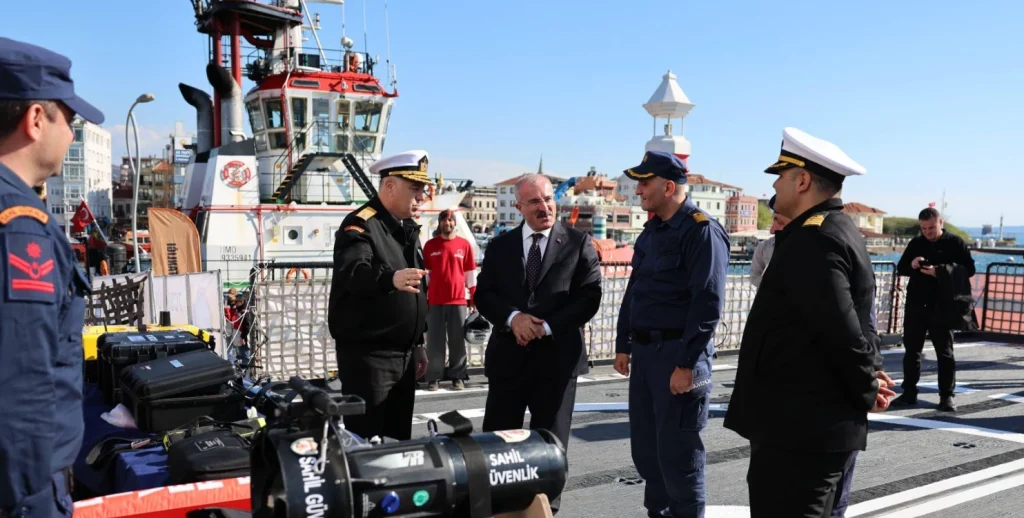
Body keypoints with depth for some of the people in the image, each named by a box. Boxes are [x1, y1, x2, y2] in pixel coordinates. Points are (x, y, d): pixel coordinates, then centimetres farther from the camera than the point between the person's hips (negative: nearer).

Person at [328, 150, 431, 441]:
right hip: (367, 354, -8)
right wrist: (390, 277, -54)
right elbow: (352, 271, -35)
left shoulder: (408, 228, 14)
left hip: (404, 353, 8)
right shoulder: (361, 225, -13)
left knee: (399, 438, 15)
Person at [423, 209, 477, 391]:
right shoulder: (430, 245, 6)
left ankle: (458, 376, 11)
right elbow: (424, 273, 7)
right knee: (435, 340, 2)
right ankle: (434, 377, 7)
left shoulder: (464, 245, 5)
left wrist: (474, 296, 4)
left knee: (458, 340, 3)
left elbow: (470, 273, 7)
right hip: (435, 300, 0)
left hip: (459, 300, 0)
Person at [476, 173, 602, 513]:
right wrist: (513, 317, -15)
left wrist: (547, 327, -14)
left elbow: (589, 297, -5)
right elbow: (483, 295, 4)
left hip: (557, 356, -2)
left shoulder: (578, 243, 1)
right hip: (508, 355, 2)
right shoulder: (500, 246, 9)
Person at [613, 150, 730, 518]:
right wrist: (623, 345, 15)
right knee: (644, 445, 17)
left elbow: (707, 303, -19)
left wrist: (686, 363, -21)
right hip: (644, 351, 8)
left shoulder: (702, 230, -13)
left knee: (677, 452, 1)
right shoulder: (652, 230, 13)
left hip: (678, 353, -8)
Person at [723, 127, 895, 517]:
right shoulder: (837, 230, 15)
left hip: (799, 427, -10)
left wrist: (867, 393, -8)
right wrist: (871, 374, 8)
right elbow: (854, 322, 19)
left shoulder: (812, 239, -19)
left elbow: (842, 330, -22)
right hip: (816, 425, 10)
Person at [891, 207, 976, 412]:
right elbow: (900, 268, 12)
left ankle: (946, 396, 13)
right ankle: (909, 393, 16)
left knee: (945, 353, 5)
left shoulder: (955, 243, -2)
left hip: (942, 308, -3)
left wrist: (940, 271, -22)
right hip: (916, 306, 4)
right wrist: (911, 264, -11)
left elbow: (969, 269, -9)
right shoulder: (916, 243, 8)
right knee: (911, 350, 7)